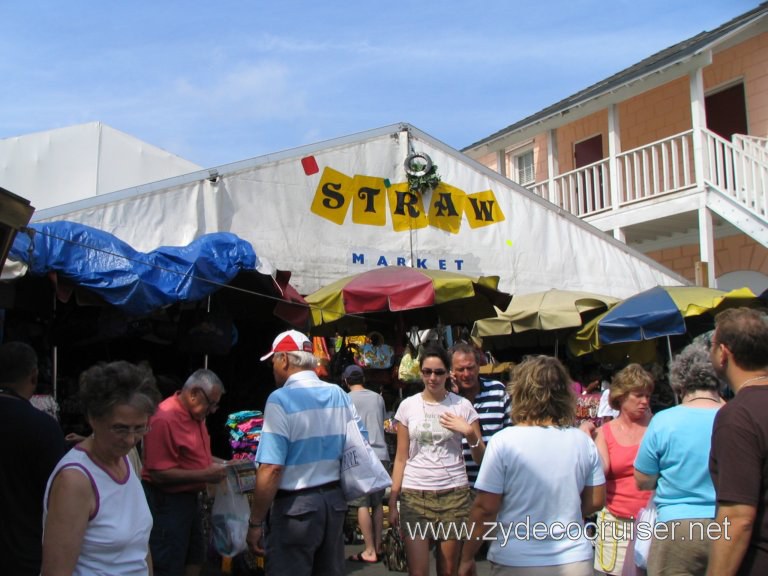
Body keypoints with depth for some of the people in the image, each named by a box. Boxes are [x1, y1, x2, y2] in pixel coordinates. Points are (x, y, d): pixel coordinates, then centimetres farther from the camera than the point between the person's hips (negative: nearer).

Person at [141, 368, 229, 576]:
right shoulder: (164, 418, -25)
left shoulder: (195, 413, 5)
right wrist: (205, 475, -24)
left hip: (191, 497, 9)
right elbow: (159, 474, -26)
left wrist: (216, 463, 3)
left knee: (195, 558, 21)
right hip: (167, 502, -9)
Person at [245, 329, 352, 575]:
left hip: (295, 506, -6)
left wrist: (255, 522, -13)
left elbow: (271, 469, -20)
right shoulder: (339, 395, 5)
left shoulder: (281, 399, -15)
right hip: (335, 500, 7)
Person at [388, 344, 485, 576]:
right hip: (414, 494, 0)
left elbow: (481, 458, 5)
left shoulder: (462, 405, 2)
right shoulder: (408, 405, 4)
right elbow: (401, 458, 7)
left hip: (454, 494, 0)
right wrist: (392, 501, 4)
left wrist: (470, 433, -13)